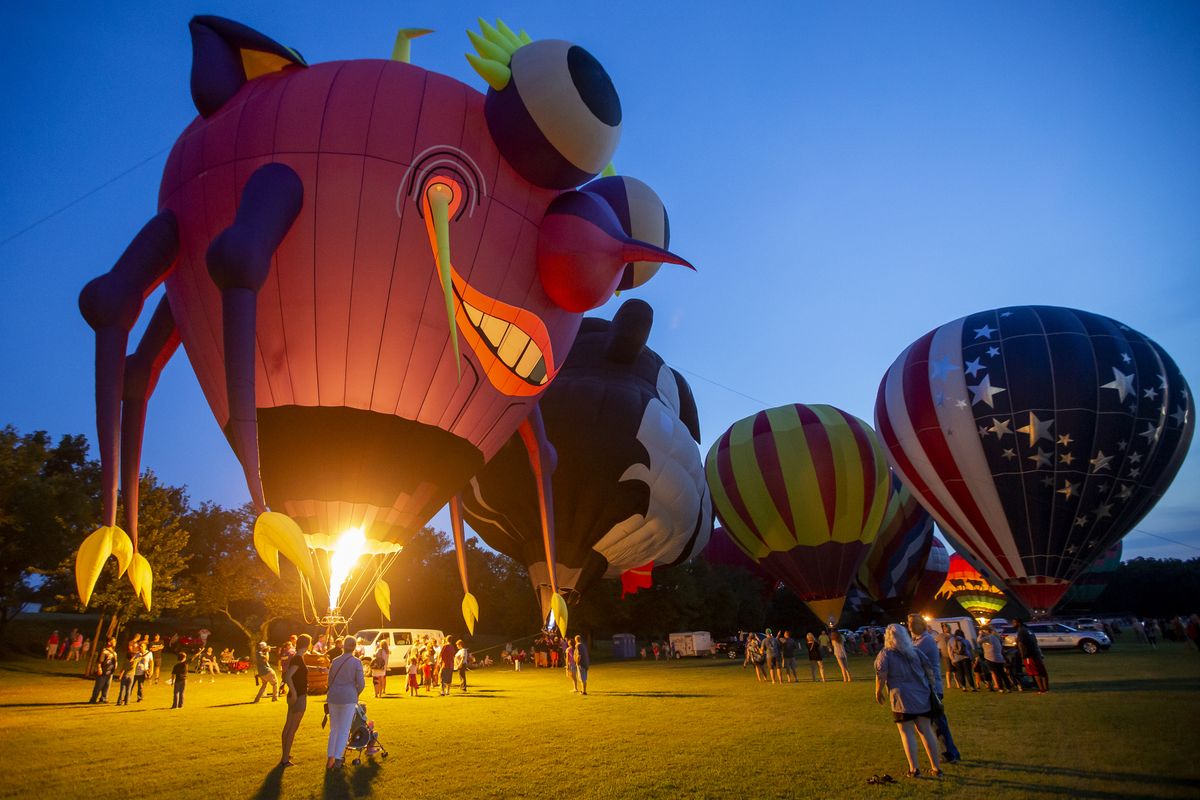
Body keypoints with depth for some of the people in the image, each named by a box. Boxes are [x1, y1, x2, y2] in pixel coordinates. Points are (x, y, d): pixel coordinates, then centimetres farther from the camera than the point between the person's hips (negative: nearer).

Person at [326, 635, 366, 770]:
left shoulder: (334, 661, 6)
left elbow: (329, 681, 12)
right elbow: (361, 683, -8)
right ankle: (337, 758, -2)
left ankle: (330, 757, 10)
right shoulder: (356, 662, -5)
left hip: (333, 697, 4)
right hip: (349, 698, -4)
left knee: (334, 729, 16)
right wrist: (356, 694, 10)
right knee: (344, 730, 5)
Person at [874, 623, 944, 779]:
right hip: (923, 697, 4)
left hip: (902, 699, -4)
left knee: (907, 732, 5)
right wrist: (931, 689, 19)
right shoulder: (916, 652, 9)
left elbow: (881, 675, -12)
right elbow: (930, 670, 9)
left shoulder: (885, 654, -4)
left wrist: (878, 692, 2)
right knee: (926, 730, 12)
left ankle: (914, 768, 6)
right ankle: (936, 767, 17)